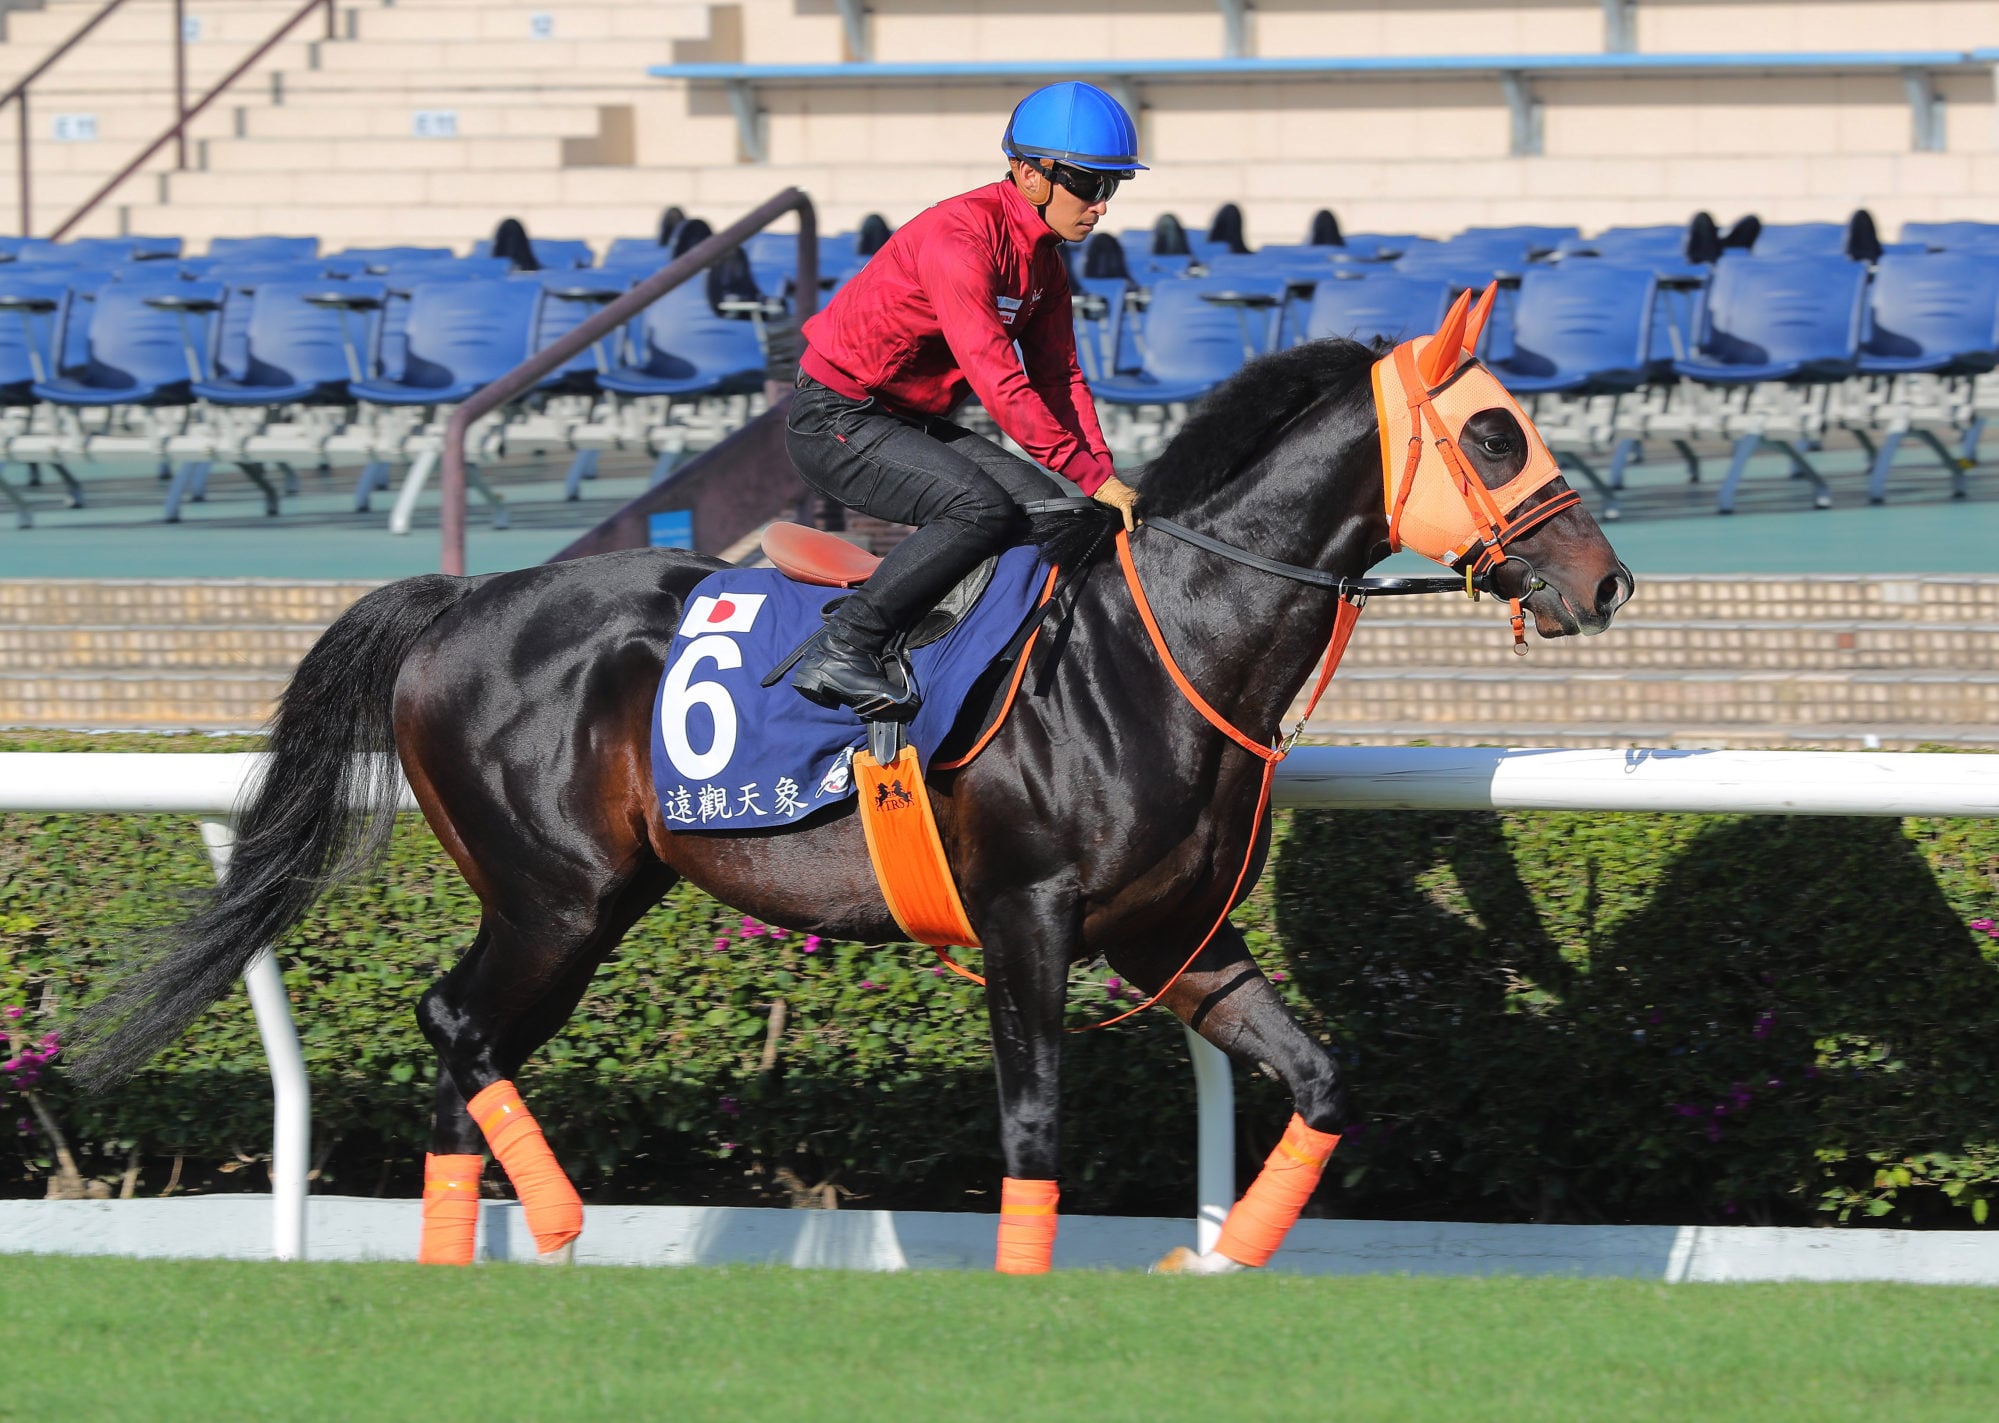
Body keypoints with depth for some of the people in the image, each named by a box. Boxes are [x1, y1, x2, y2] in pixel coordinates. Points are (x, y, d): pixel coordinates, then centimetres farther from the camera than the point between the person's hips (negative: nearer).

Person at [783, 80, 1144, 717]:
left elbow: (1058, 377, 8)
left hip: (912, 423, 10)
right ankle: (841, 652, -24)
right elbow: (997, 379, -30)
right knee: (983, 509, -29)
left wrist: (1103, 475, -8)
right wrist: (1092, 475, -29)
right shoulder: (960, 236, -25)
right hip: (836, 420, -10)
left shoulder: (1043, 256, 7)